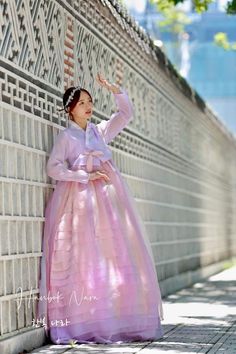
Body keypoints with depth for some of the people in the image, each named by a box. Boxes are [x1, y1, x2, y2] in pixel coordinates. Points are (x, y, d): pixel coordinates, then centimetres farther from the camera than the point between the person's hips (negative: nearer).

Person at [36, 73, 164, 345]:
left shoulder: (100, 131, 17)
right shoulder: (65, 136, 5)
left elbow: (127, 112, 17)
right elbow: (53, 167, -5)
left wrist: (114, 90, 3)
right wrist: (85, 176, -12)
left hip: (109, 198, 4)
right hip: (79, 198, -4)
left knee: (116, 256, -3)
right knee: (84, 259, -10)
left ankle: (121, 321, -1)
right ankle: (84, 324, -10)